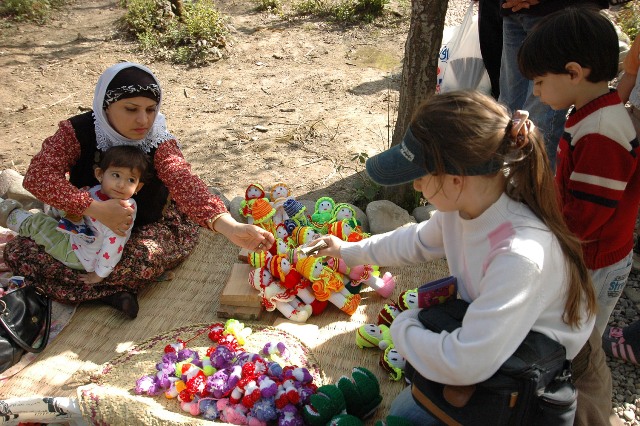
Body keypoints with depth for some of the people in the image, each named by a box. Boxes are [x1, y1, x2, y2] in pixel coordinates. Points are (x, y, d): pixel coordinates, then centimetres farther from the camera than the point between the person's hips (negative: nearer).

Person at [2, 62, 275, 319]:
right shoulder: (77, 131, -16)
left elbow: (185, 186, -38)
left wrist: (231, 227, -57)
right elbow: (37, 175, -28)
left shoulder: (160, 143, -20)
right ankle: (111, 294, -22)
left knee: (145, 258, -37)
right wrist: (95, 208, -40)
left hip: (148, 229, -3)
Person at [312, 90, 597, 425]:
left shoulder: (520, 255, -42)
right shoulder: (465, 205, -16)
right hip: (486, 338, 6)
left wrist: (402, 327, -21)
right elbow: (418, 241, 6)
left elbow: (466, 365, -40)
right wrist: (349, 251, 16)